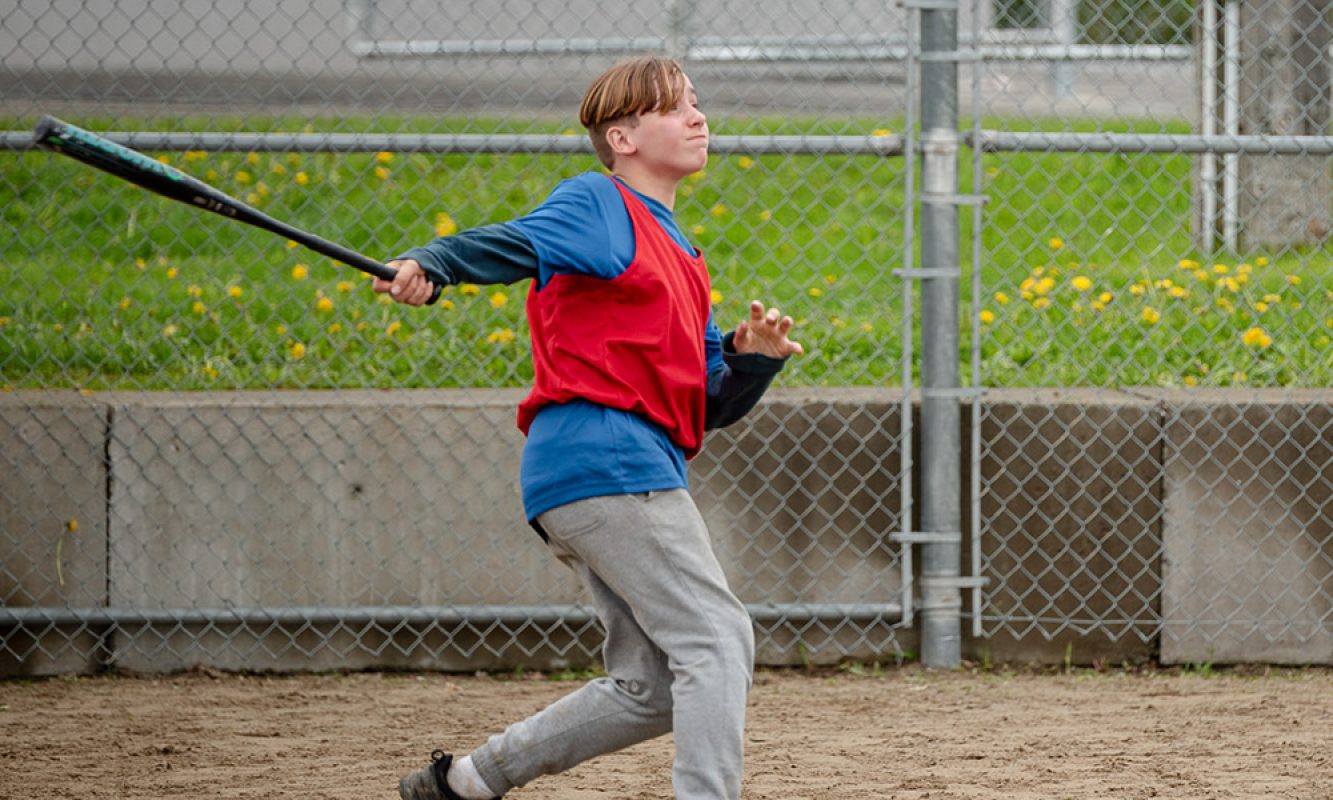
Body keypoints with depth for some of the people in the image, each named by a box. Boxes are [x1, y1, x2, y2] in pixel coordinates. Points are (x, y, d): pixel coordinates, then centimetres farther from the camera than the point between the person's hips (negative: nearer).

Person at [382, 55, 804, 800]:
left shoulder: (680, 258, 25)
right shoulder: (598, 204, 0)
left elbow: (708, 405, 22)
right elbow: (511, 244, -18)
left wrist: (755, 358, 2)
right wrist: (427, 266, -37)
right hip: (601, 454, -9)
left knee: (653, 688, 12)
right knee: (715, 639, -14)